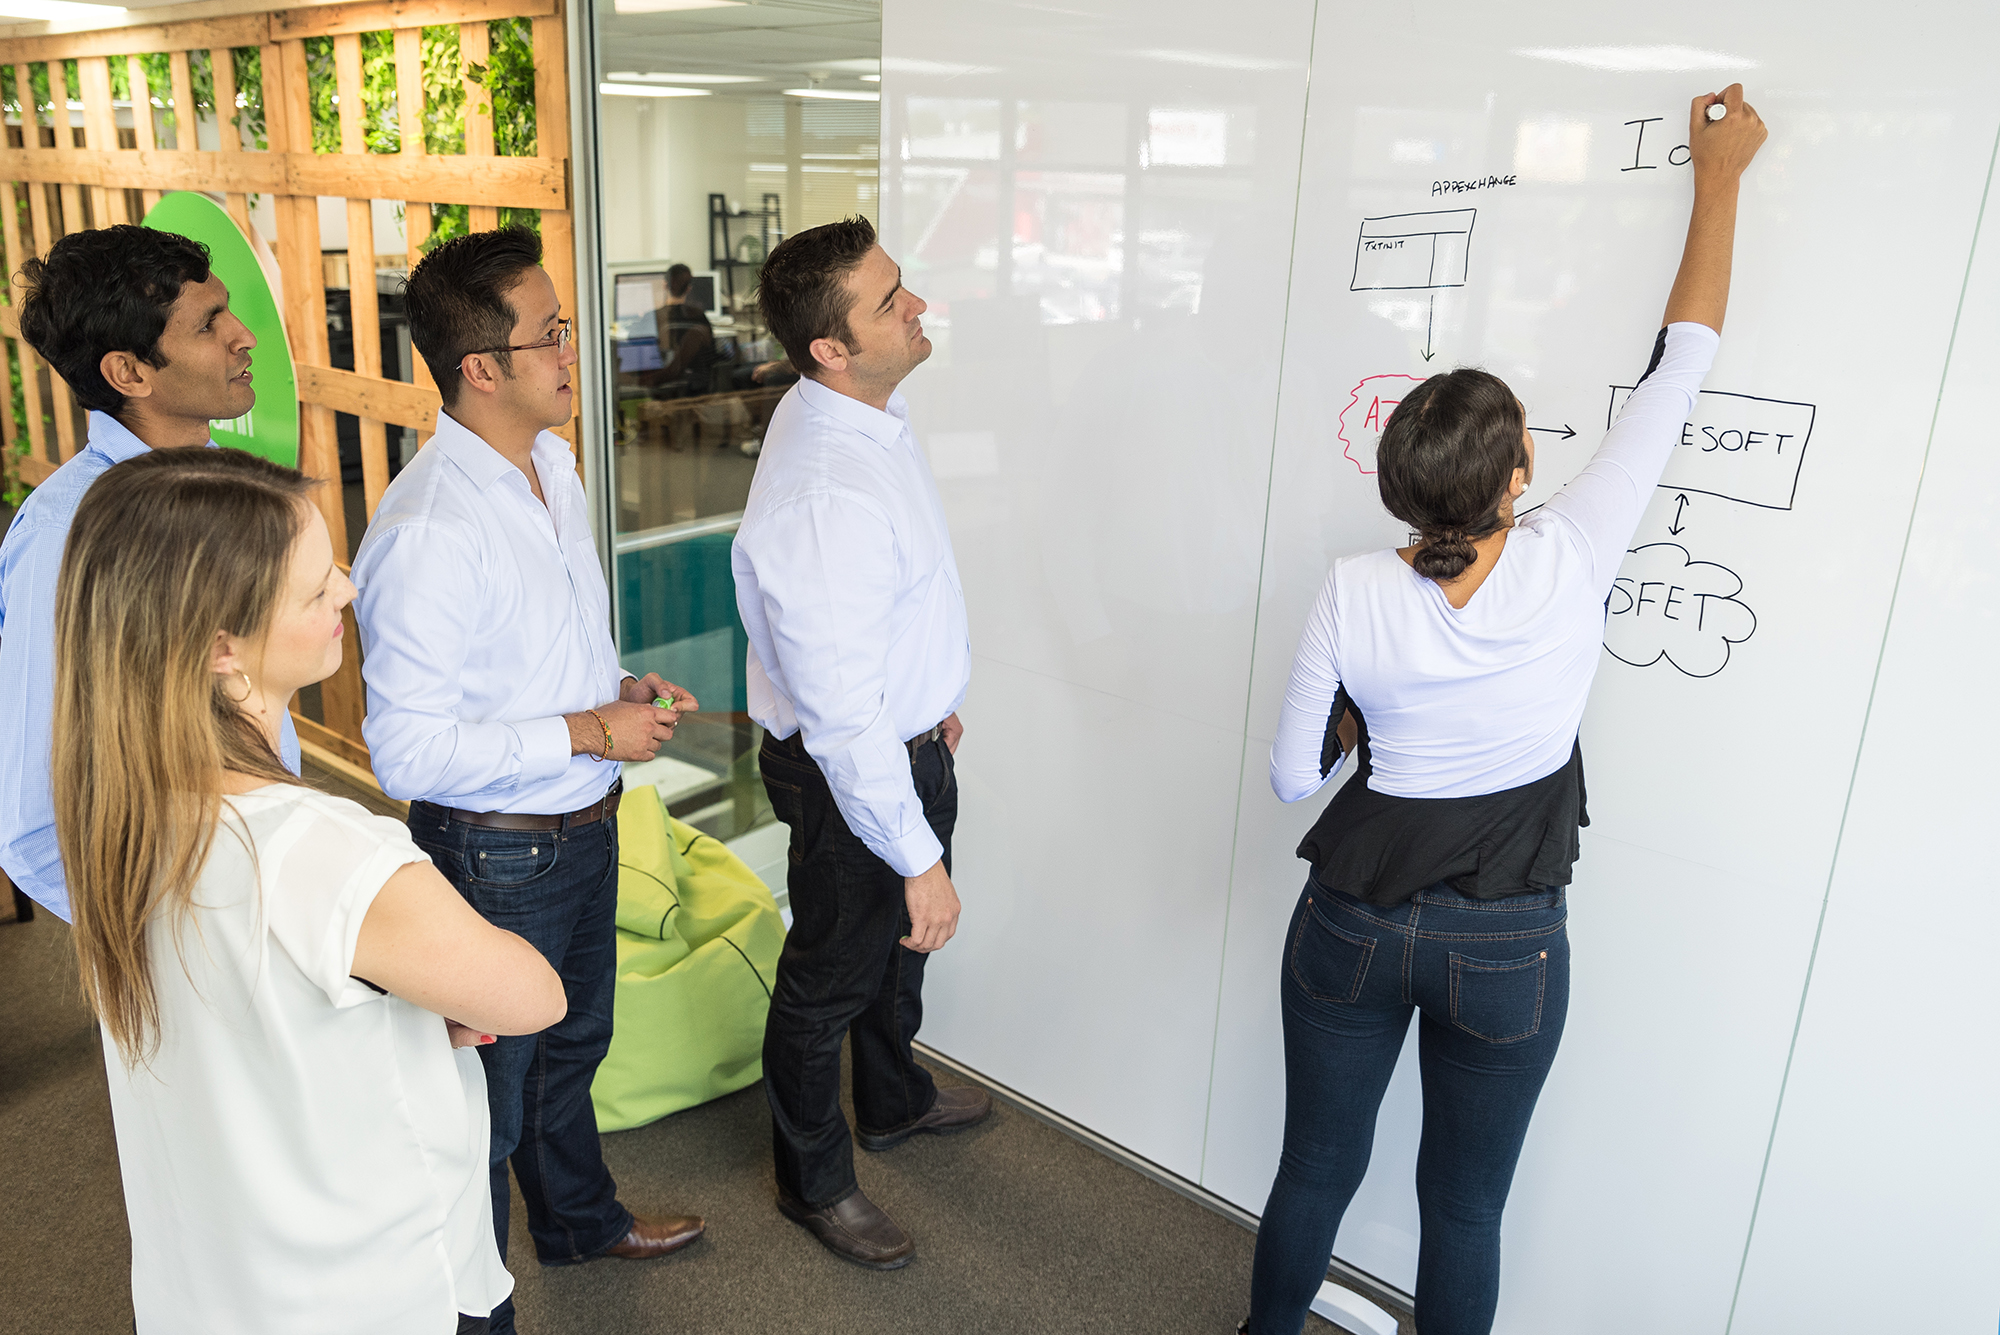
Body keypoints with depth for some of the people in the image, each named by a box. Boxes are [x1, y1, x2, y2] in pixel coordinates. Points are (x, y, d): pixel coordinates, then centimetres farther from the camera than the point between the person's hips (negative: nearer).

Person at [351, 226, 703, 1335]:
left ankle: (579, 1220, 55)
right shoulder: (428, 533, -29)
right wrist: (589, 731, -24)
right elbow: (408, 750, -28)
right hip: (497, 857, -9)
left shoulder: (552, 461, 1)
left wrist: (622, 685, -2)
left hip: (584, 825, 9)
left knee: (574, 1043, 29)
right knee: (489, 1093, 12)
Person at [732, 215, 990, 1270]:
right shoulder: (821, 499, -36)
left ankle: (893, 1101, 58)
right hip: (848, 773, -9)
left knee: (901, 940, 30)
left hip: (903, 737, 9)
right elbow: (841, 715, -32)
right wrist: (918, 858, -25)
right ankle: (815, 1182, 42)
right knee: (830, 978, 15)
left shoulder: (869, 409, -4)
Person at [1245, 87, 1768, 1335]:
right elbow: (1679, 369, -6)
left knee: (1316, 1169, 19)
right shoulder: (1570, 565, -18)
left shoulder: (1355, 595, -15)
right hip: (1507, 945, -1)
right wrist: (1720, 176, 5)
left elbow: (1294, 775, -5)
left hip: (1353, 922, 1)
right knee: (1465, 1205, 18)